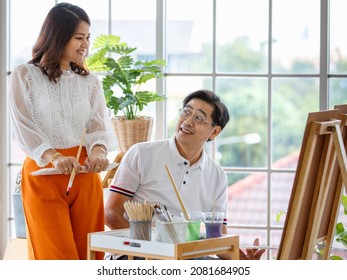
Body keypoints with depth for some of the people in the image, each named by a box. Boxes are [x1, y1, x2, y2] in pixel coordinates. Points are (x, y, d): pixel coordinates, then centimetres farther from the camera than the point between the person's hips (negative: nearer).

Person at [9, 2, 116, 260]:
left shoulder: (91, 81, 13)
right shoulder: (25, 76, 2)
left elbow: (99, 123, 1)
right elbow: (24, 127, -10)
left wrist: (98, 151, -23)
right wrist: (54, 158, -27)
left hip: (86, 174, 3)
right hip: (43, 173, -3)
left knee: (90, 255, 2)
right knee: (56, 256, -6)